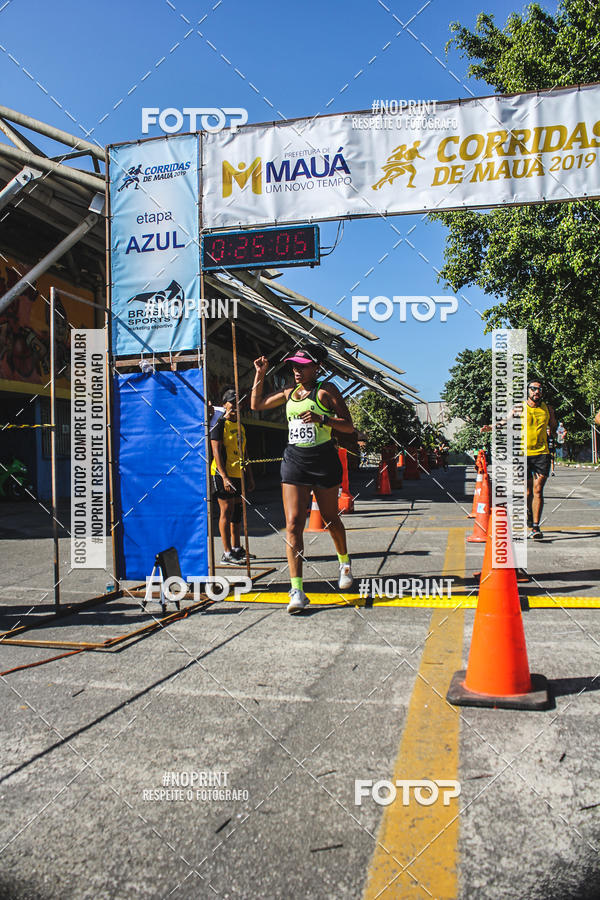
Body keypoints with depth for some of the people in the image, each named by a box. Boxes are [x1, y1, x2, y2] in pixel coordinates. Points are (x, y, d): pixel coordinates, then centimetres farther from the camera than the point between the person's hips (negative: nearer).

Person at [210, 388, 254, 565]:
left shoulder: (240, 426, 18)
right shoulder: (219, 424, -5)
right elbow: (216, 452, -13)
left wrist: (249, 476, 18)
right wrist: (224, 477, -20)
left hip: (239, 475, 8)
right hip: (223, 474, -8)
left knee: (236, 511, 12)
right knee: (226, 511, -7)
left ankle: (236, 548, 22)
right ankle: (227, 553, -4)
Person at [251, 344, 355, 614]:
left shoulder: (326, 390, -3)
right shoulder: (290, 392, 13)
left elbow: (348, 426, -7)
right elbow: (256, 404, 24)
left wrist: (321, 419, -22)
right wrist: (260, 374, 16)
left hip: (323, 460, -3)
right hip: (294, 461, 4)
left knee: (330, 519, 13)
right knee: (293, 524, -9)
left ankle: (344, 563, 43)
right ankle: (297, 590, -8)